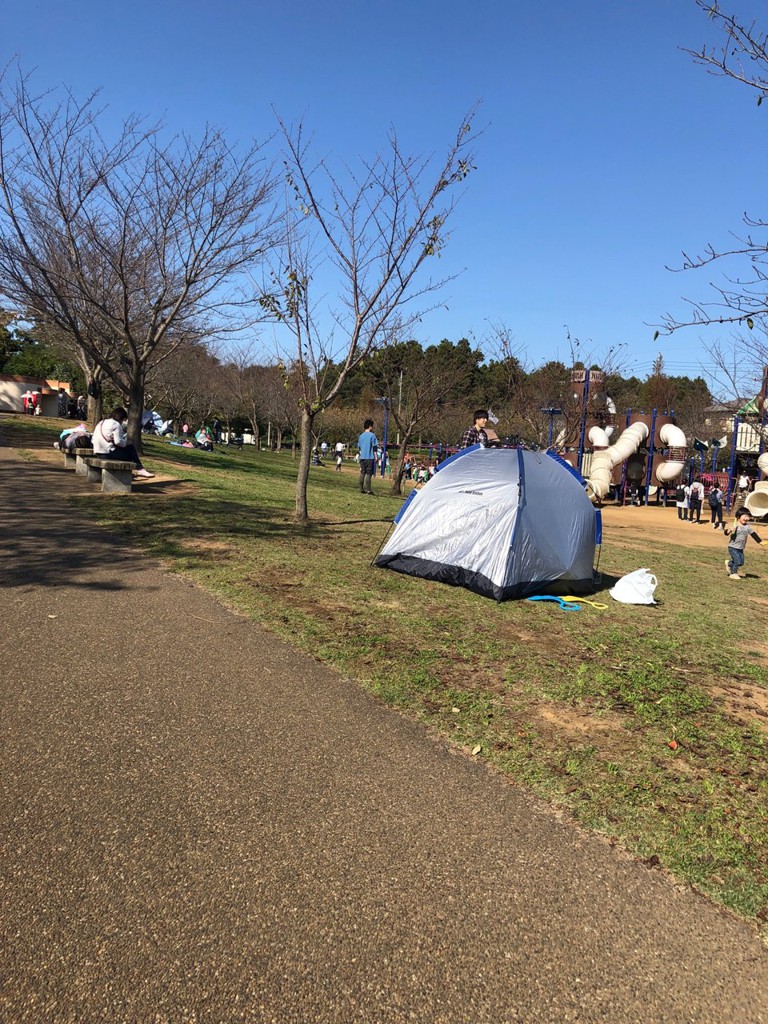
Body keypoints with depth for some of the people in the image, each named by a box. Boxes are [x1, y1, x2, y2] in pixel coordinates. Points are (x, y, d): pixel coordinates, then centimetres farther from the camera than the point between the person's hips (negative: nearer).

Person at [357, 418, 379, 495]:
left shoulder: (361, 436, 11)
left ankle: (361, 489, 10)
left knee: (362, 473, 10)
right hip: (370, 457, -6)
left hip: (362, 457, 6)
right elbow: (375, 447, -9)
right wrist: (375, 456, -4)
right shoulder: (372, 435, -7)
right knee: (369, 473, -4)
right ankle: (368, 489, -8)